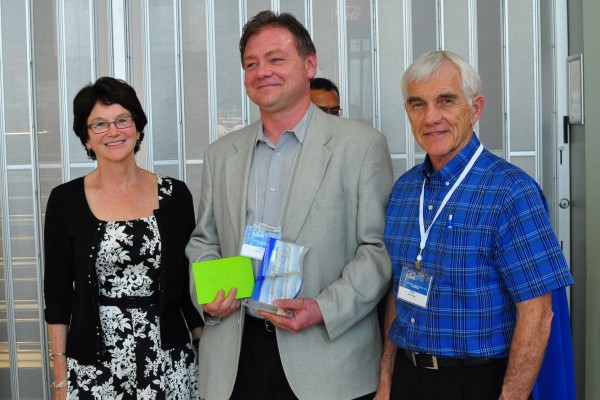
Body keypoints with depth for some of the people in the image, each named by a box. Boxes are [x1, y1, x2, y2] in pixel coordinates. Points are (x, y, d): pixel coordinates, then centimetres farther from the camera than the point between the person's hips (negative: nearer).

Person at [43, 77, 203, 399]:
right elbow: (57, 293, 1)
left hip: (168, 360, 1)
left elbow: (191, 281, 6)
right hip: (93, 365, -1)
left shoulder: (174, 194, 1)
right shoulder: (65, 200, -1)